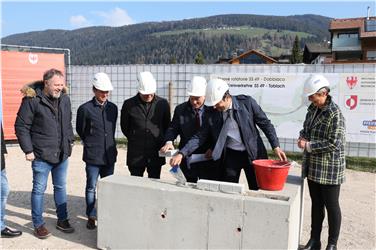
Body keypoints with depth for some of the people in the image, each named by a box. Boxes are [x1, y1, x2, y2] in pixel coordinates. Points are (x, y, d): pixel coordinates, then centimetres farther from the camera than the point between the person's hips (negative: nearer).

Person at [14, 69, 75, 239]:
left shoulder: (64, 98, 4)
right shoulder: (32, 100, -13)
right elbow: (21, 126, -11)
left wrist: (70, 142, 10)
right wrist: (28, 150, -12)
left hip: (62, 154, 5)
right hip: (42, 155, -5)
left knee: (61, 187, 15)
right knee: (39, 189, 7)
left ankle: (62, 220, 29)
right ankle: (38, 224, 22)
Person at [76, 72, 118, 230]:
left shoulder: (113, 108, 6)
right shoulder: (85, 109, -7)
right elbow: (80, 131, 5)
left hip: (109, 155, 4)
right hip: (93, 156, -4)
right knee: (91, 187, 5)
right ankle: (91, 216, 18)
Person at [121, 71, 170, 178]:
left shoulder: (163, 104, 0)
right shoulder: (129, 104, -3)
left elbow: (167, 126, 11)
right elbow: (124, 127, 9)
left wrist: (162, 141, 8)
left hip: (156, 154, 1)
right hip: (136, 154, -1)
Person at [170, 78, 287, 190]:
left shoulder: (247, 102, -14)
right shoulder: (212, 114, -9)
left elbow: (265, 123, -5)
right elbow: (199, 137, -6)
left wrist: (276, 147, -10)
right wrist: (181, 154, -17)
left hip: (253, 153, -1)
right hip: (231, 155, 1)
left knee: (257, 191, 8)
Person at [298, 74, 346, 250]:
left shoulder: (335, 114, -19)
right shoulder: (313, 109, 6)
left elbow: (334, 143, -22)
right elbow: (306, 128, 18)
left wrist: (308, 146, -17)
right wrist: (303, 137, -3)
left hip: (329, 169, -8)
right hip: (313, 167, 8)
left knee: (331, 206, 7)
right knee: (316, 204, 17)